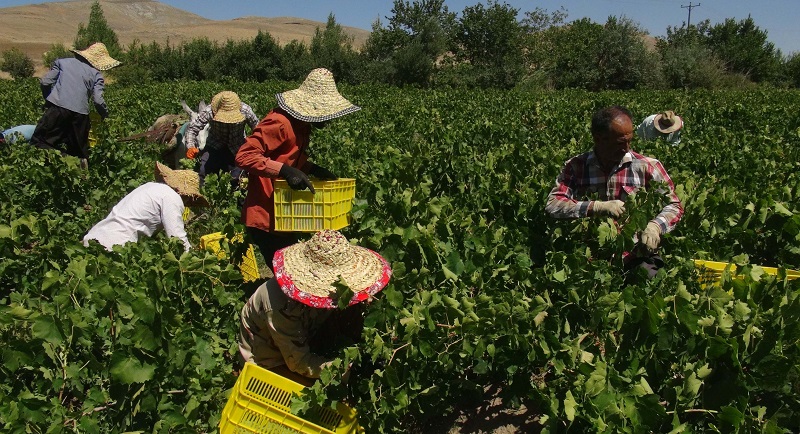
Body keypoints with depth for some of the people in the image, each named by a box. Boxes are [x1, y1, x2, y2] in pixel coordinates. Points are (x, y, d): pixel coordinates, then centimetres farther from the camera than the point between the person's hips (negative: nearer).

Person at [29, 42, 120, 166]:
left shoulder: (63, 62, 16)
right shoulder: (96, 74, 10)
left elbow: (45, 82, 10)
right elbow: (98, 100, 0)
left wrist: (48, 100, 25)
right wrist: (105, 116, 17)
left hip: (57, 107, 0)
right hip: (80, 113, 1)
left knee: (38, 142, 1)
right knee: (79, 152, 15)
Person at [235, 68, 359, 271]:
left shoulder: (300, 124, 10)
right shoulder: (280, 123, -20)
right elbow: (244, 156, -24)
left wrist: (313, 169, 4)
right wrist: (285, 171, -33)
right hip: (266, 218, -9)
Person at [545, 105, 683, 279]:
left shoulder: (648, 167, 4)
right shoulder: (574, 167, 3)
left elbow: (674, 206, 7)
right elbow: (552, 204, -7)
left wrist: (655, 226, -16)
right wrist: (597, 207, -20)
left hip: (635, 256, 1)